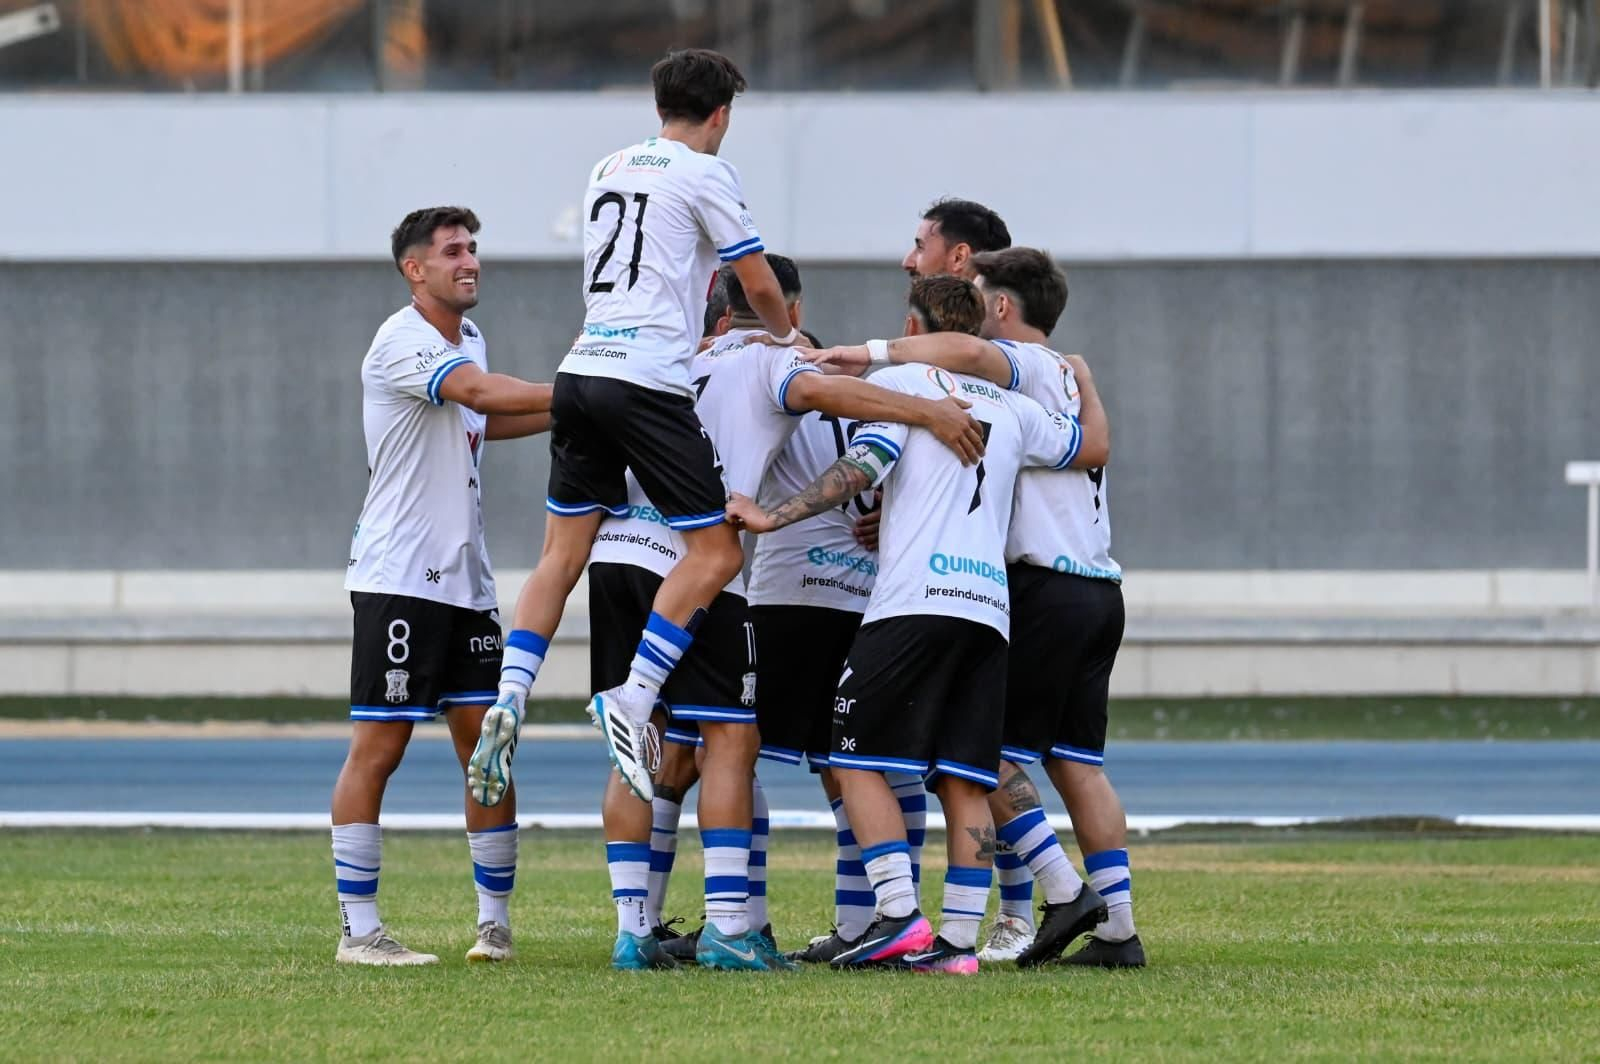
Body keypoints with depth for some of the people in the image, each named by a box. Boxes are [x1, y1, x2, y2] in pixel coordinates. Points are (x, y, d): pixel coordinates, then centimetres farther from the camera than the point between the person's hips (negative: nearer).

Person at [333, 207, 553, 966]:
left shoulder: (468, 338, 16)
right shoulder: (402, 342, -12)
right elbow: (482, 393, -26)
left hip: (466, 581, 8)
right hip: (397, 580, -8)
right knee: (378, 747, -5)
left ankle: (495, 921, 10)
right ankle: (358, 929, -2)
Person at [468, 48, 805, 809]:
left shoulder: (609, 169, 19)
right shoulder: (705, 174, 0)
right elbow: (760, 286, 8)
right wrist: (785, 335, 28)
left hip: (583, 371, 7)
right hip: (646, 383, -7)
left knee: (562, 555, 10)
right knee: (717, 552, -3)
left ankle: (508, 700, -4)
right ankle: (632, 702, -14)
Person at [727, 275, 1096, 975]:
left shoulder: (899, 380, 7)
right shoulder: (1013, 410, 22)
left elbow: (864, 467, -8)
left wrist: (776, 517, -11)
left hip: (915, 601, -5)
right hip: (989, 608, 5)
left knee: (857, 759, -1)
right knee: (966, 780, 4)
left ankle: (901, 920, -14)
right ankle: (960, 940, -3)